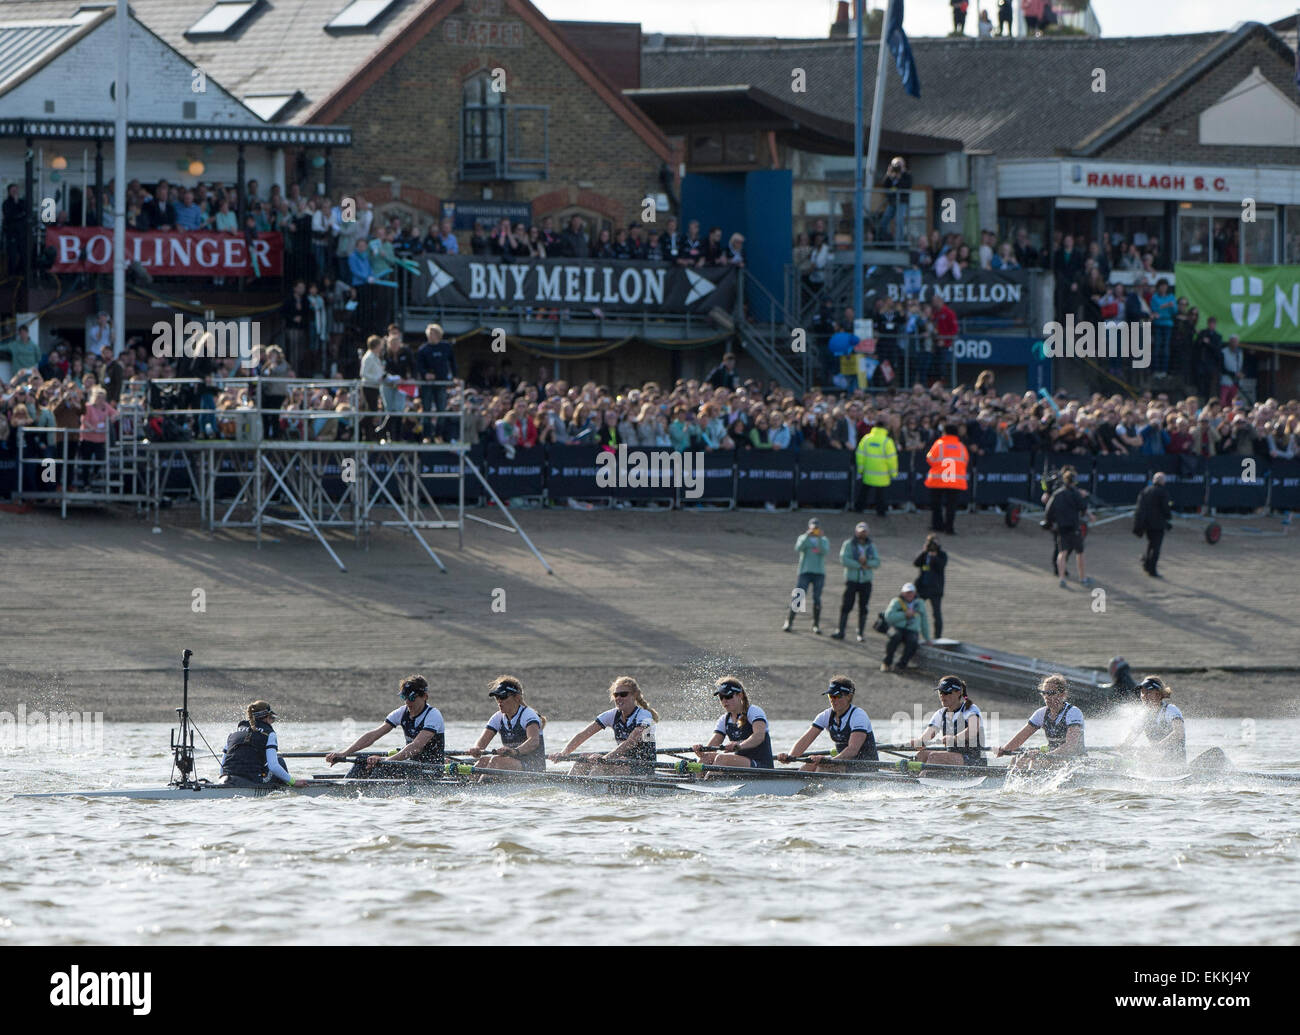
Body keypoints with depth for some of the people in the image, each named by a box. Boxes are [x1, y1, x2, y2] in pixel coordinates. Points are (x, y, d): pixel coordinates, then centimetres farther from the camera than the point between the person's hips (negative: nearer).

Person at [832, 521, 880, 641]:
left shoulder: (871, 546, 10)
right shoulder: (848, 544, 0)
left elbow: (877, 562, 2)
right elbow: (844, 559, -13)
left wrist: (866, 562, -17)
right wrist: (860, 565, -15)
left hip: (865, 581, 3)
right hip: (851, 580, -3)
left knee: (863, 608, 1)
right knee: (846, 606, -7)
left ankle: (860, 634, 6)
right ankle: (840, 632, -3)